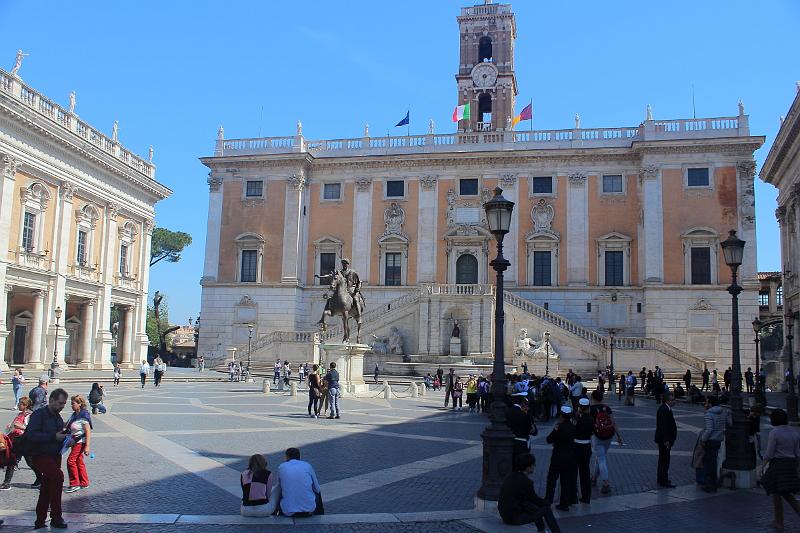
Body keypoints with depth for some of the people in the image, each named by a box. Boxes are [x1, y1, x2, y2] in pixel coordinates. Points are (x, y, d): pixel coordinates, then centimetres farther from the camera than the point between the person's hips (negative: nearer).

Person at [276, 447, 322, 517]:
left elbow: (280, 487, 16)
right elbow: (317, 489, 10)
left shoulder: (281, 467, 3)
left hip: (289, 512, 0)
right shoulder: (307, 466, 2)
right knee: (317, 493, 31)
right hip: (309, 510, 0)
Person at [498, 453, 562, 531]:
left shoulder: (511, 476, 7)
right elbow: (535, 499, -4)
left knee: (535, 504, 30)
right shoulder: (526, 482, -19)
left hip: (506, 513, 8)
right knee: (546, 509, 9)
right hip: (515, 517, -8)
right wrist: (548, 503, 17)